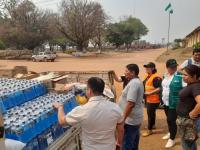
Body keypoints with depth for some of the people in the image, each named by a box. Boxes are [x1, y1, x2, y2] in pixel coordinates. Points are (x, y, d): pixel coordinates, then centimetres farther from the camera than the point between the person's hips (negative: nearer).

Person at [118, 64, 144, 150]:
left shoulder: (133, 83, -20)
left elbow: (130, 104, -26)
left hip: (130, 120, -10)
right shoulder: (138, 82, 13)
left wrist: (123, 119, -23)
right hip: (136, 119, 10)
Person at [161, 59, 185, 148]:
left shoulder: (180, 76, -15)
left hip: (174, 103, -7)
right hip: (166, 102, 7)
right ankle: (170, 133, 42)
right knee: (169, 119, 20)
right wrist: (162, 99, 19)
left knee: (171, 120, -2)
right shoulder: (165, 76, 8)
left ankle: (172, 139, 16)